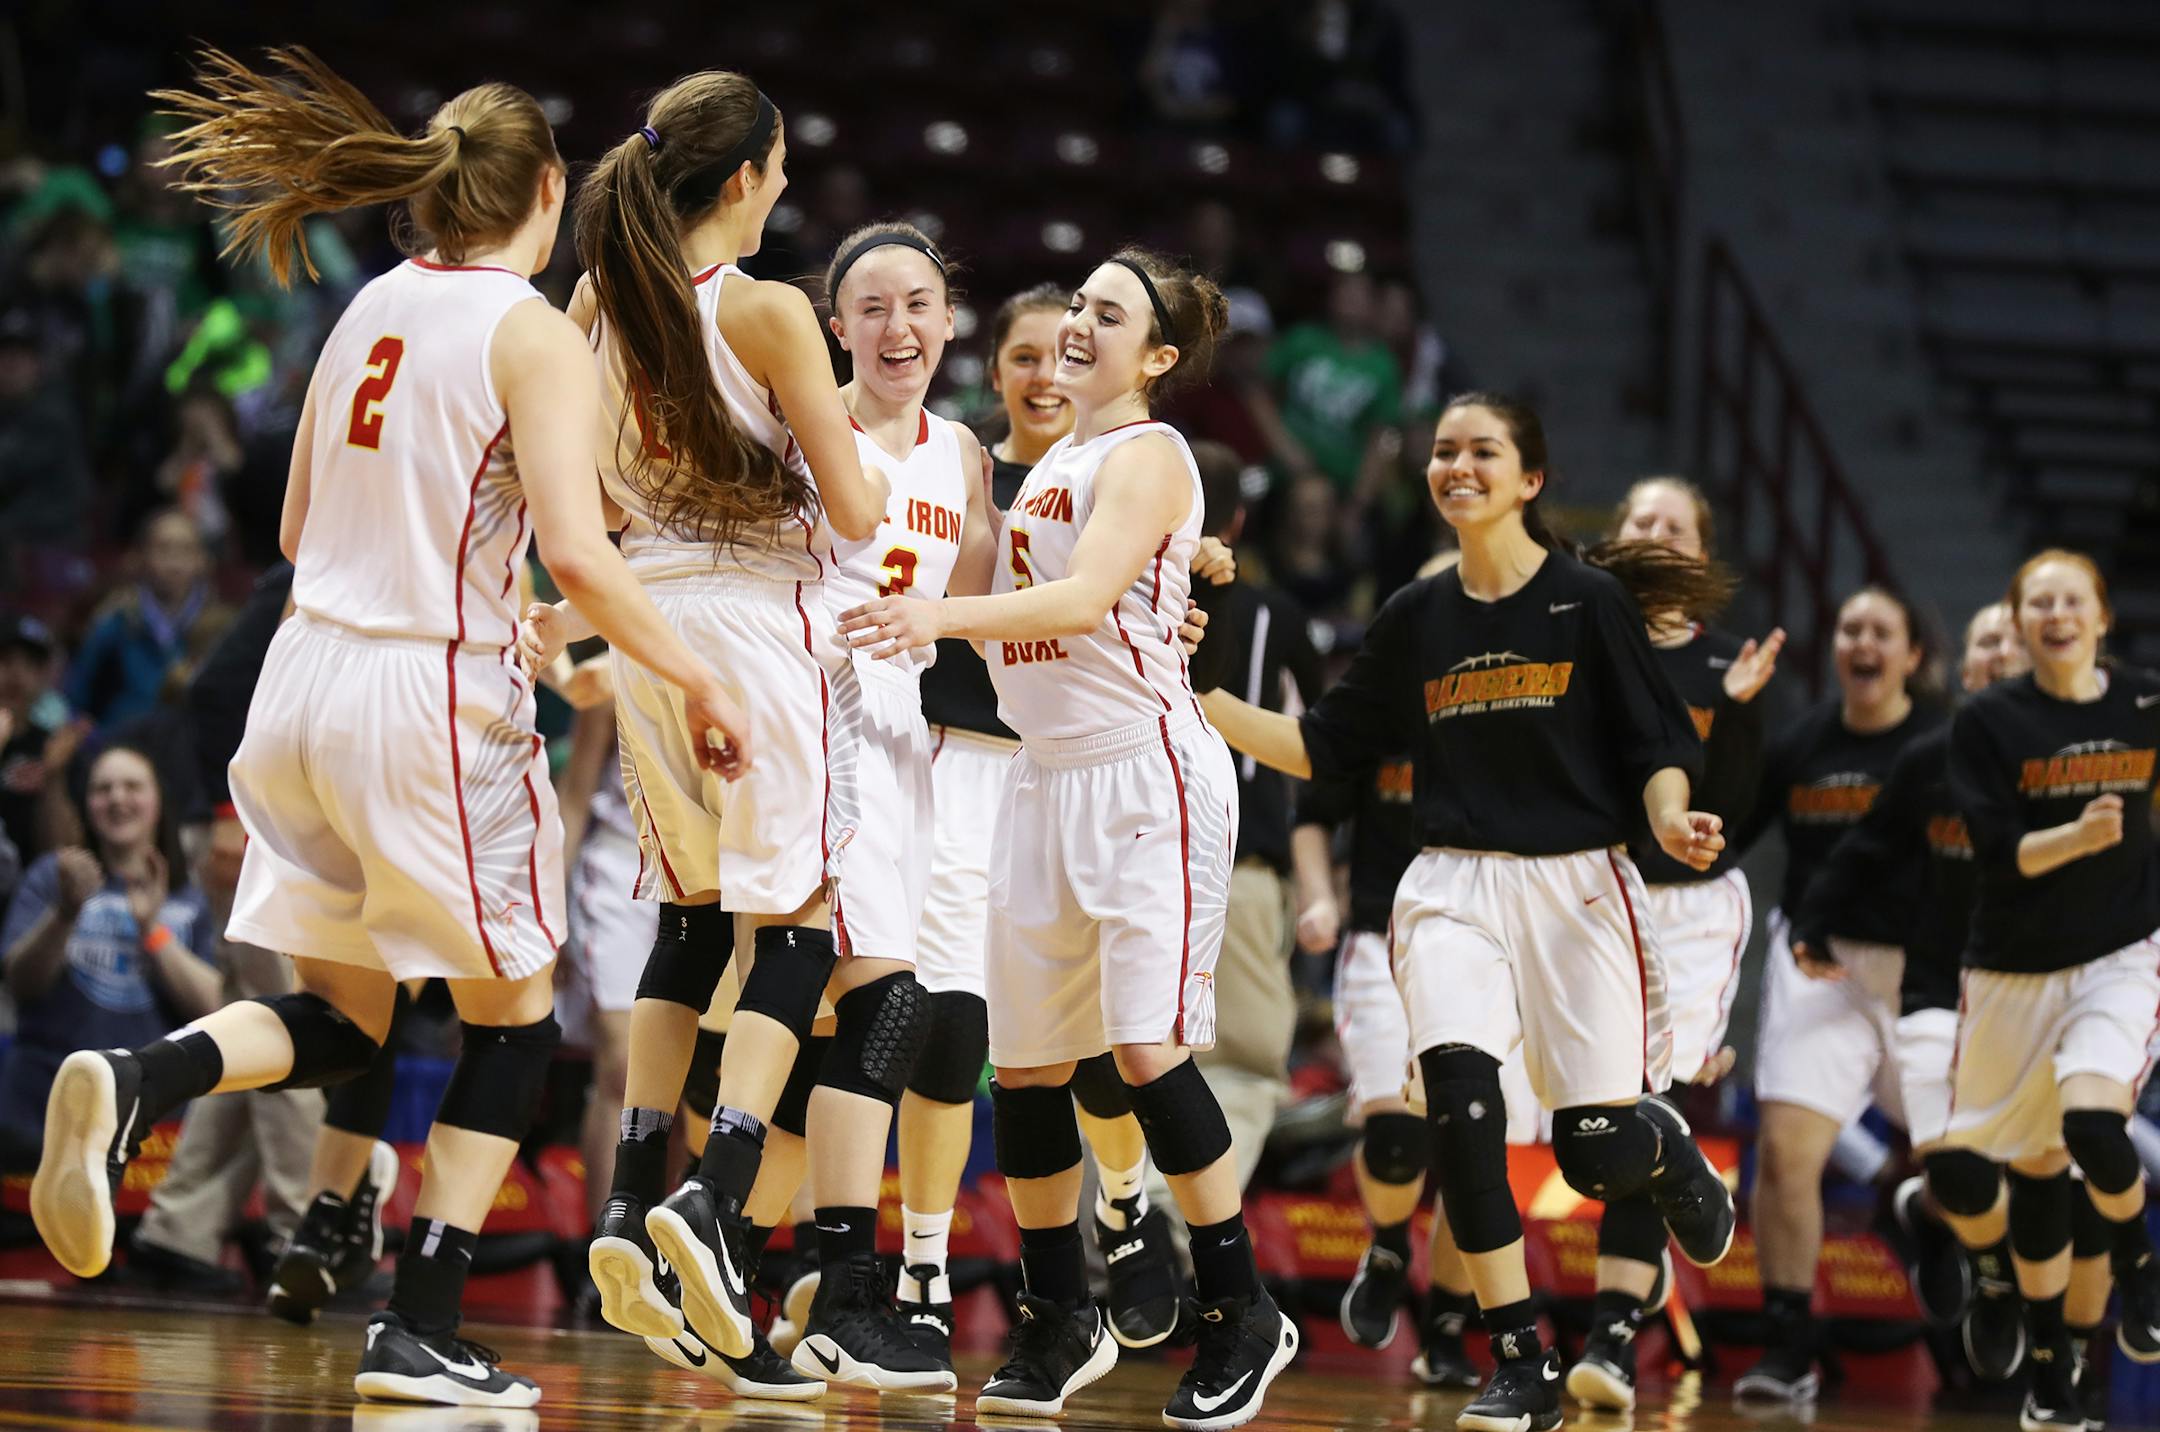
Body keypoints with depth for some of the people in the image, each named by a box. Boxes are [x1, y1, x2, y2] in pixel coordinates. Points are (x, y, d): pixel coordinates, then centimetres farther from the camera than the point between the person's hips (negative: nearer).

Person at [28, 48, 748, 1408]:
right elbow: (576, 550, -20)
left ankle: (129, 1088, -14)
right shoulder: (536, 336, -9)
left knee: (345, 1018, 15)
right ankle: (422, 1333, 3)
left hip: (310, 673, 6)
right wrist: (697, 679, -9)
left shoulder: (373, 308, 11)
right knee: (513, 1015, 10)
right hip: (437, 690, -6)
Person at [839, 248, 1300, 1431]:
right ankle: (1061, 1322, 18)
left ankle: (1242, 1316, -5)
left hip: (1146, 773, -8)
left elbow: (1084, 598, -24)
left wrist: (944, 614, -35)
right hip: (1045, 780, 8)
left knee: (1148, 1045, -15)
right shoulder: (1052, 463, 17)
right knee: (1024, 1061, 6)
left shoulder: (1147, 457, -8)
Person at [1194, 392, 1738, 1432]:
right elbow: (1325, 748, 13)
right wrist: (1200, 700, 2)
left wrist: (1670, 820, -24)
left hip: (1576, 880, -2)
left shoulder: (1589, 602, -2)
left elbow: (1659, 751, -2)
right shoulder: (1418, 617, 9)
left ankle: (1669, 1150, 37)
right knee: (1457, 1097, -20)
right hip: (1455, 885, 3)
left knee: (1597, 1150, -4)